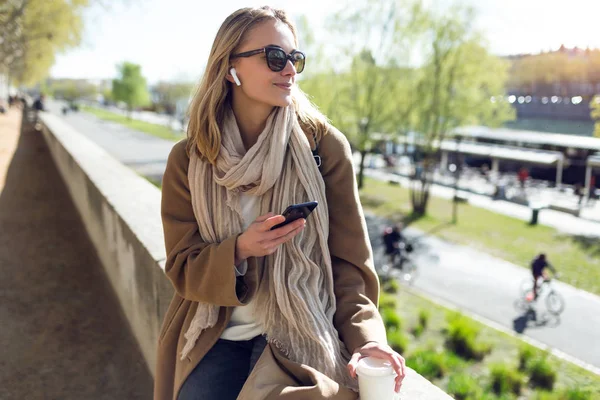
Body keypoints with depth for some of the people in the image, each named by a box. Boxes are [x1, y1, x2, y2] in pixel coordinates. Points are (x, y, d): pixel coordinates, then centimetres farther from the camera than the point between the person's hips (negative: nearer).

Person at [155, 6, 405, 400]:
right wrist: (240, 249, -22)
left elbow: (349, 259, -4)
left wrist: (365, 335, -18)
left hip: (298, 337, -1)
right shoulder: (189, 159, -3)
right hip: (212, 339, 2)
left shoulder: (324, 145, -7)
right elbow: (183, 268, -2)